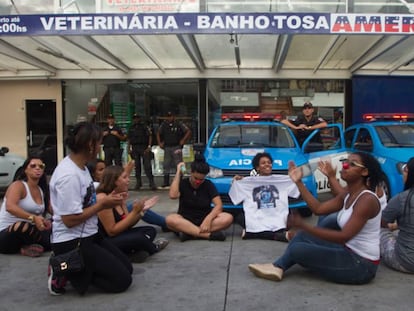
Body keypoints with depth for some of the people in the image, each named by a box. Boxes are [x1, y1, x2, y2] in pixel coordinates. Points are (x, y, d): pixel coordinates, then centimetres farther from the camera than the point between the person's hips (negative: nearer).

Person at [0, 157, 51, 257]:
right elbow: (10, 207, -31)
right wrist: (33, 218, -44)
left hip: (27, 233, 7)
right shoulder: (18, 185, -12)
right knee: (22, 226, -41)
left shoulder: (42, 190, 10)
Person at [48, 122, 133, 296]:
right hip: (72, 243, -10)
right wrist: (102, 204, -16)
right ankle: (65, 273, 0)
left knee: (127, 268, 14)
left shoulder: (80, 167, 5)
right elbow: (70, 220, -25)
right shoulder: (69, 175, -25)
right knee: (122, 280, -7)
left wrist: (105, 200, -2)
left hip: (88, 236, 10)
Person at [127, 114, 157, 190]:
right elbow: (129, 139, 18)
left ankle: (152, 183, -12)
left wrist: (149, 147, -12)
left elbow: (150, 136, -3)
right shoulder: (131, 129, 15)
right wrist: (129, 148, 9)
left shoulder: (145, 127, 2)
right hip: (134, 148, 4)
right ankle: (138, 182, 14)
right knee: (137, 166, 7)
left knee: (147, 165, -11)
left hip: (144, 148, -4)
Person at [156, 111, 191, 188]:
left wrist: (183, 140, -9)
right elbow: (158, 133, 23)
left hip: (176, 147, -4)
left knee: (179, 164, -5)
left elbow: (188, 131, -6)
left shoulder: (179, 124, -3)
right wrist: (159, 143, 12)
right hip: (167, 148, 4)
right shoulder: (163, 125, 9)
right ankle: (166, 182, 12)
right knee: (166, 165, 5)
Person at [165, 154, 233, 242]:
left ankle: (189, 232, -31)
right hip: (186, 220, -1)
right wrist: (178, 172, -16)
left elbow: (218, 205, -9)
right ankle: (209, 235, -36)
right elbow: (173, 195, -22)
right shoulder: (183, 183, -1)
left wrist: (208, 220, -27)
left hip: (204, 220, 1)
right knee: (170, 219, -35)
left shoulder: (209, 185, 0)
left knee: (228, 218, -27)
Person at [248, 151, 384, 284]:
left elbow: (344, 236, -28)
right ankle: (278, 267, 4)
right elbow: (318, 208, 1)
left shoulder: (367, 199, -22)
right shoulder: (347, 196, 7)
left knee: (297, 249, -12)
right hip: (349, 252, 9)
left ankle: (278, 267, 17)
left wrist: (304, 226, -33)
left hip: (361, 265, -9)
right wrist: (298, 182, 0)